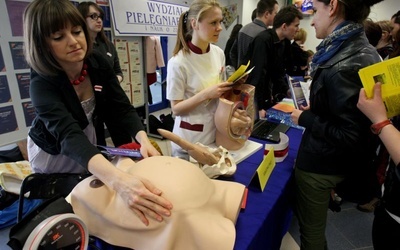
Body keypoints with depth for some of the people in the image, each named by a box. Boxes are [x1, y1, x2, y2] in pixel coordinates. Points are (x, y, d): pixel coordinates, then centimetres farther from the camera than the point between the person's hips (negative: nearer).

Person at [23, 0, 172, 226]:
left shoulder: (98, 63, -21)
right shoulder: (42, 84, -35)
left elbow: (122, 108, -22)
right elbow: (69, 136, -51)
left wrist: (144, 141, -43)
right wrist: (119, 181, -69)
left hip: (88, 140, 4)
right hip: (53, 152, -4)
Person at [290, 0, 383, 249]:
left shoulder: (345, 65, -27)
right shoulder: (363, 51, 3)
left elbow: (350, 136, -26)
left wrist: (306, 119, -16)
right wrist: (315, 108, 4)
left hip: (320, 163, -9)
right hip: (334, 160, 9)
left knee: (311, 229, 14)